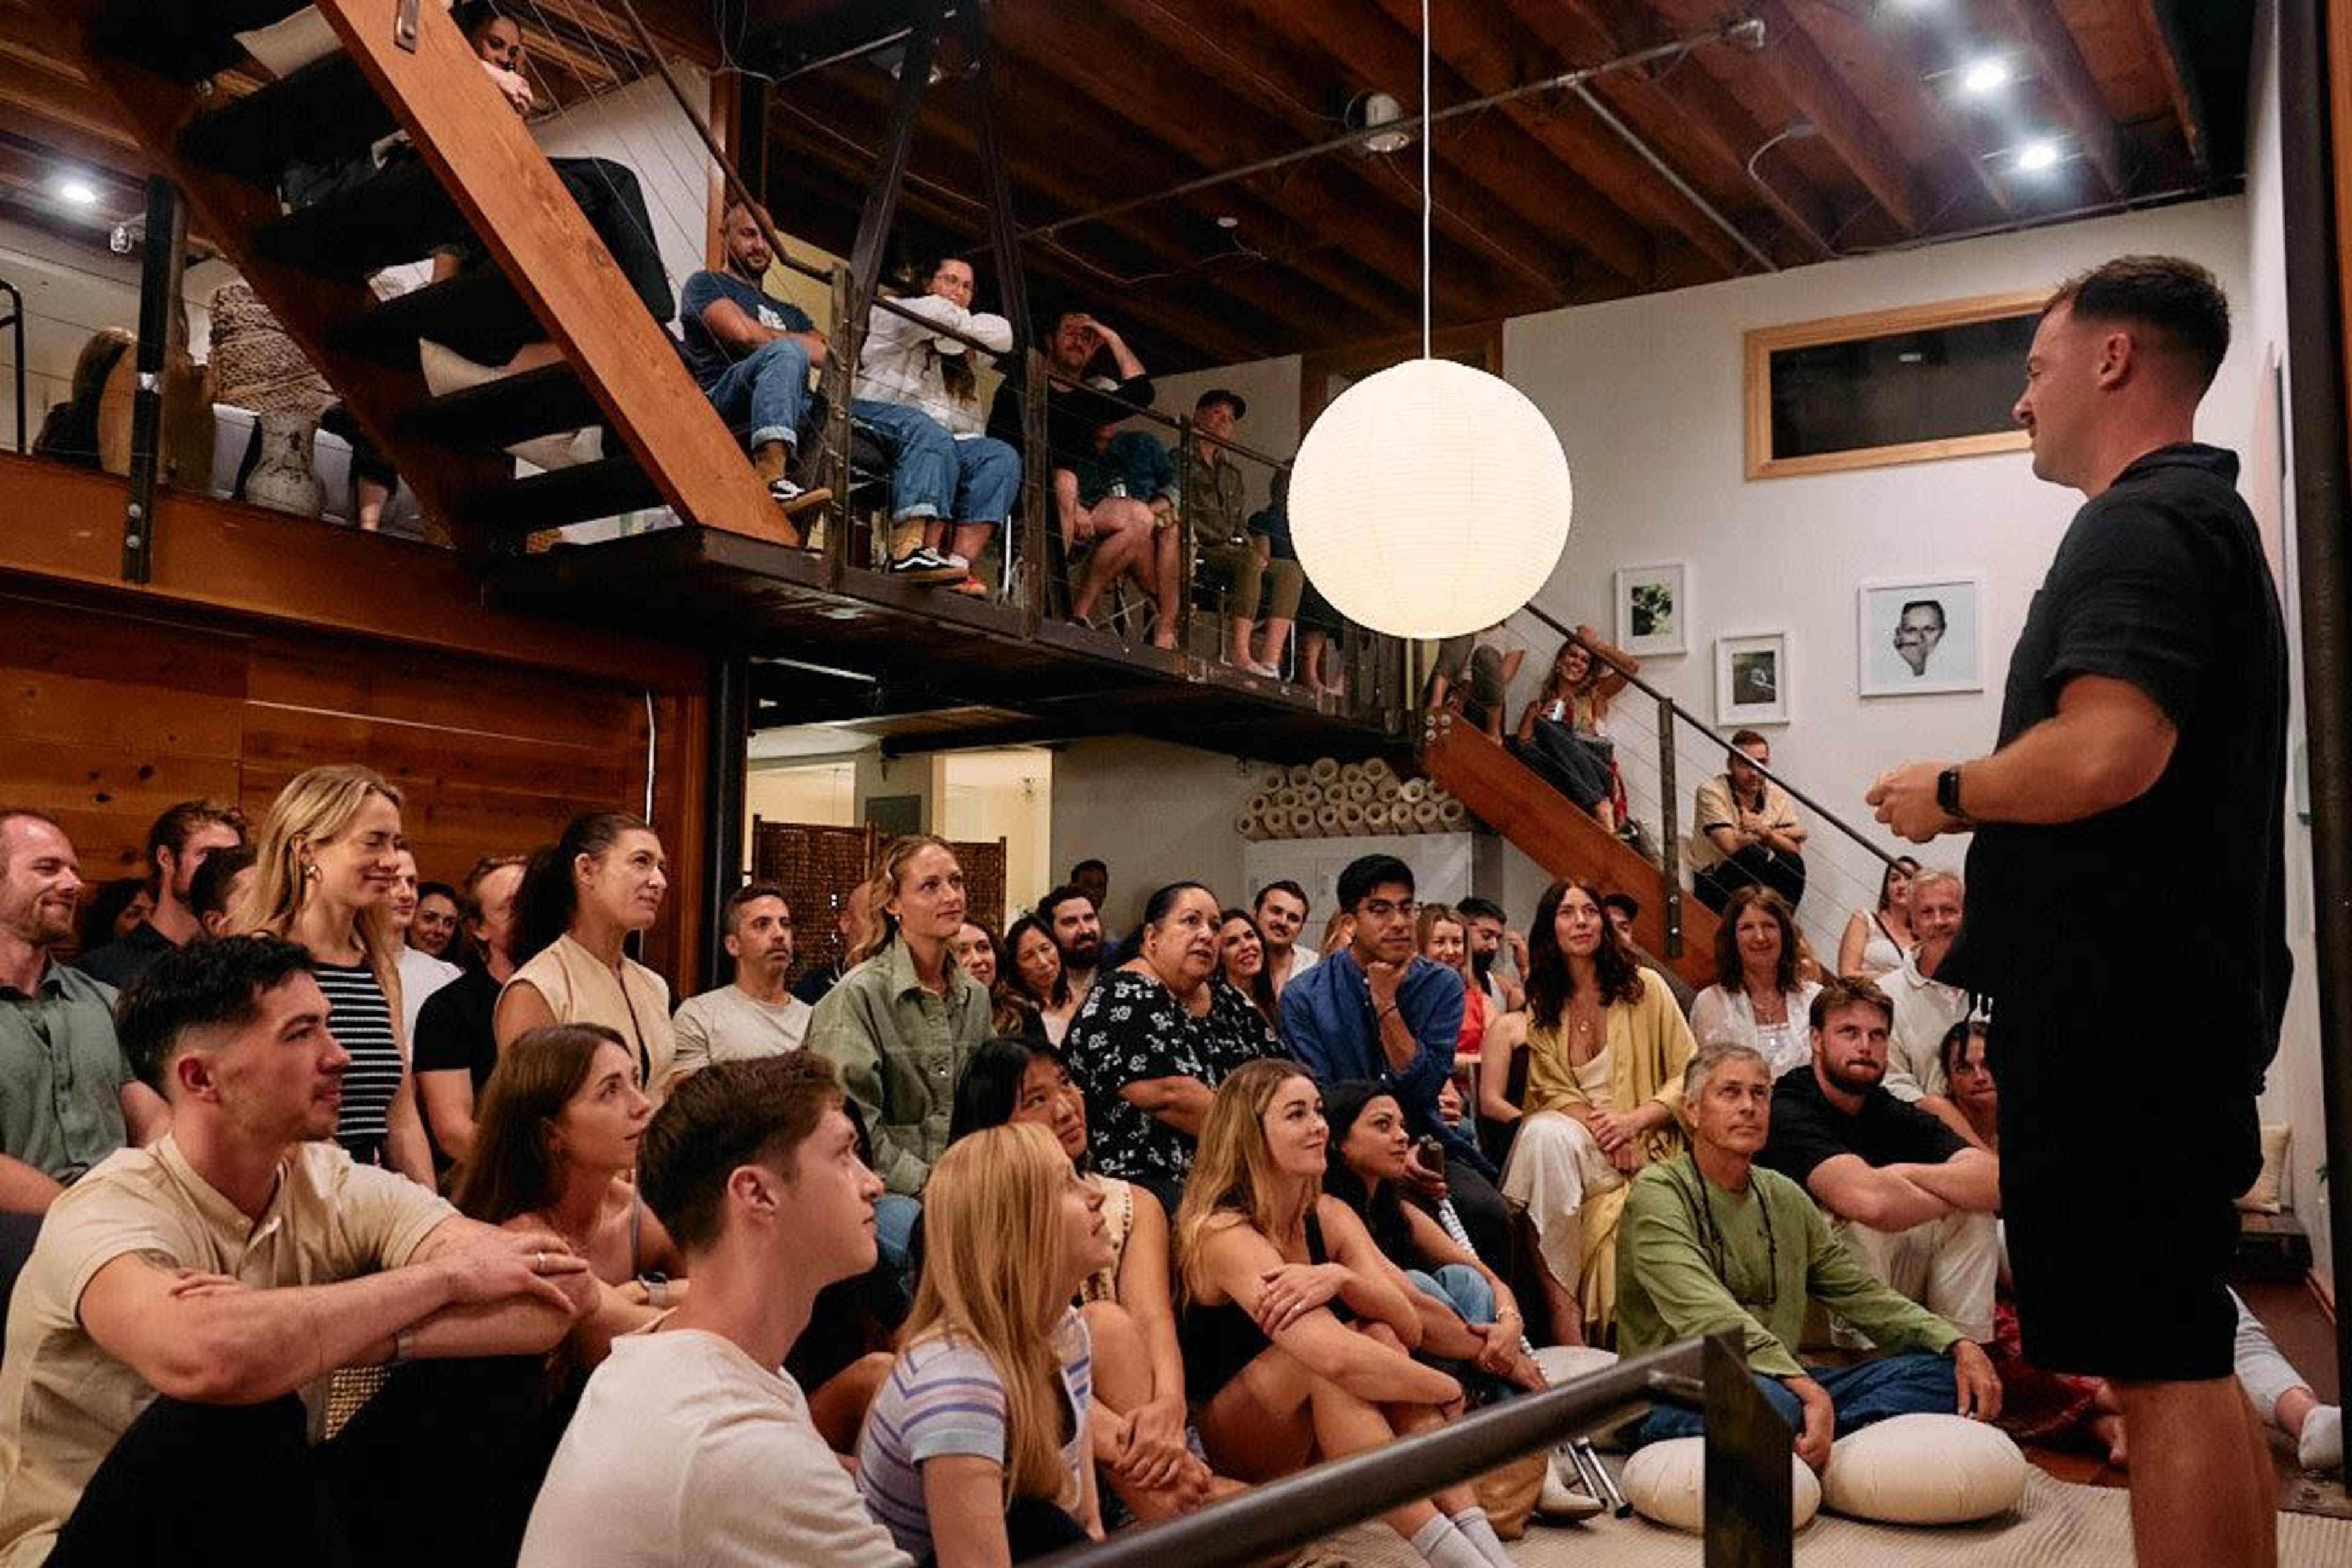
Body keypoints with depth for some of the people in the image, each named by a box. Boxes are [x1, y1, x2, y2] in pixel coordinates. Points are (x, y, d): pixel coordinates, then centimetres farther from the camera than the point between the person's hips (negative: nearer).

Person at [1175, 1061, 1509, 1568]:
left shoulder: (1329, 1216, 0)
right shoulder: (1224, 1234, -24)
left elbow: (1410, 1326, -15)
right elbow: (1338, 1360, -37)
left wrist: (1340, 1278, -33)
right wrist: (1448, 1390, -24)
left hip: (1317, 1434, 6)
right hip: (1225, 1452, -6)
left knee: (1382, 1336, -23)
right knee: (1322, 1342, -33)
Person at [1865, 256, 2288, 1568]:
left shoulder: (2138, 526, -14)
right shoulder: (2208, 515, 20)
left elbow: (2106, 752, -29)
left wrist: (1950, 795, -12)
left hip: (2123, 1006, -11)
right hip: (2178, 991, 11)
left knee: (2160, 1362, -4)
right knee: (2182, 1355, 18)